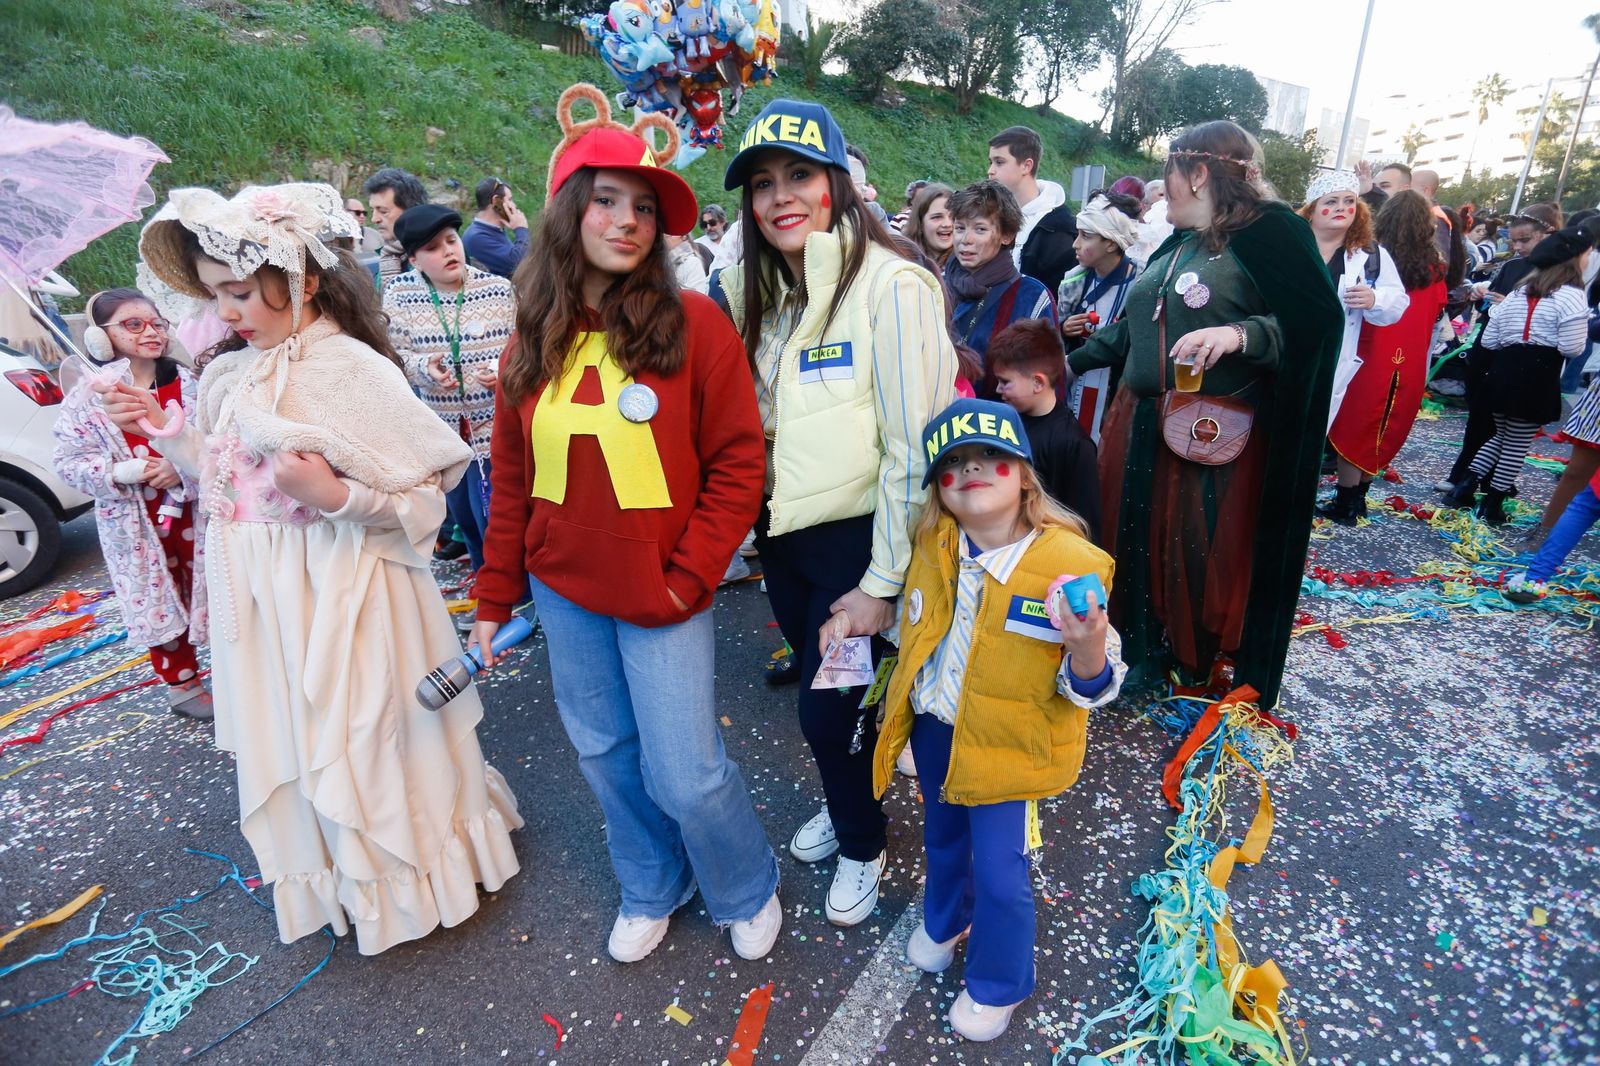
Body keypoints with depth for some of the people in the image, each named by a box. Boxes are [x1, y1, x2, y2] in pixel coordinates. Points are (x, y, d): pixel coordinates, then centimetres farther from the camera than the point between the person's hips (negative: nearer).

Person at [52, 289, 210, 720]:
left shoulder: (186, 383, -2)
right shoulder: (85, 398, -5)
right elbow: (69, 460, -2)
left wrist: (184, 469, -19)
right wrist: (119, 472, -19)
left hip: (194, 507, 1)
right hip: (134, 520, 0)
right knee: (156, 600, 10)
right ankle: (181, 684, 26)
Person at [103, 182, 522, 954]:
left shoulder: (354, 370, -15)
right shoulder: (228, 376, 7)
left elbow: (426, 498, -16)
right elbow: (226, 480, 16)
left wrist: (337, 496, -30)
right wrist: (165, 430, 6)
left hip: (341, 593, -7)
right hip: (261, 597, 7)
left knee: (364, 735, 6)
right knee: (289, 738, 18)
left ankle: (405, 875, 33)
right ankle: (336, 871, 42)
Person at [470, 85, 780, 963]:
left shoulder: (693, 323, -10)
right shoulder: (535, 338, 3)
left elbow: (737, 465, -10)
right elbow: (511, 477, 8)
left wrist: (687, 580, -14)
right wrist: (495, 596, 9)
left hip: (662, 595, -4)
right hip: (563, 593, 5)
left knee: (685, 773, 1)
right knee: (604, 752, 18)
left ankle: (747, 891, 35)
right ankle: (650, 890, 45)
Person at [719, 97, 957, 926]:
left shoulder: (890, 284, -17)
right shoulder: (754, 290, 5)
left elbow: (913, 450, -18)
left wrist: (882, 583, -16)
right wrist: (752, 520, 6)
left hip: (855, 536, -6)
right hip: (781, 530, 6)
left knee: (830, 704, 3)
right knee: (819, 682, 20)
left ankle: (862, 843, 33)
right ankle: (846, 803, 48)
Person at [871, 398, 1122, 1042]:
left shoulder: (1071, 562, -22)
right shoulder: (933, 545, -7)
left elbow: (1088, 684, -16)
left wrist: (1089, 650, -38)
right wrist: (906, 702, 12)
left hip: (1007, 744, -5)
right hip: (934, 727, 5)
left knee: (998, 872, 6)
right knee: (942, 838, 26)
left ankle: (996, 986, 37)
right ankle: (943, 921, 57)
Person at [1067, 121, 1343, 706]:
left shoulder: (1269, 231, -7)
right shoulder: (1175, 243, 17)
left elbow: (1316, 322, -15)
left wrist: (1239, 334, -29)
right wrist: (1074, 359, 24)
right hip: (1139, 424, 7)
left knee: (1206, 554, 2)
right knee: (1136, 539, 11)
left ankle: (1211, 670, 23)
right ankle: (1142, 646, 30)